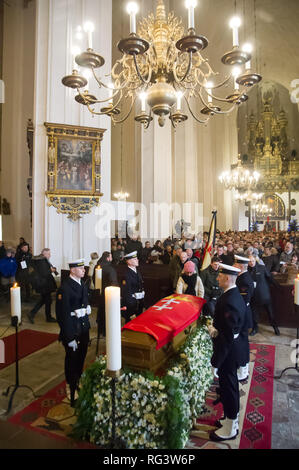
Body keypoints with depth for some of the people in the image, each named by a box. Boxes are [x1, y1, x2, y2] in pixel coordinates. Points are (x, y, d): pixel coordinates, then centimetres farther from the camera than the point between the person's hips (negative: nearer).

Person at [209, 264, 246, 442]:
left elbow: (227, 336, -29)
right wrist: (216, 328, 3)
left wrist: (215, 362, -23)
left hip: (228, 349, -9)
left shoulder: (229, 301, -30)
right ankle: (232, 419, 45)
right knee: (231, 384, 24)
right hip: (235, 345, 10)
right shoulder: (236, 295, 1)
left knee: (228, 387, 9)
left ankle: (230, 429, 29)